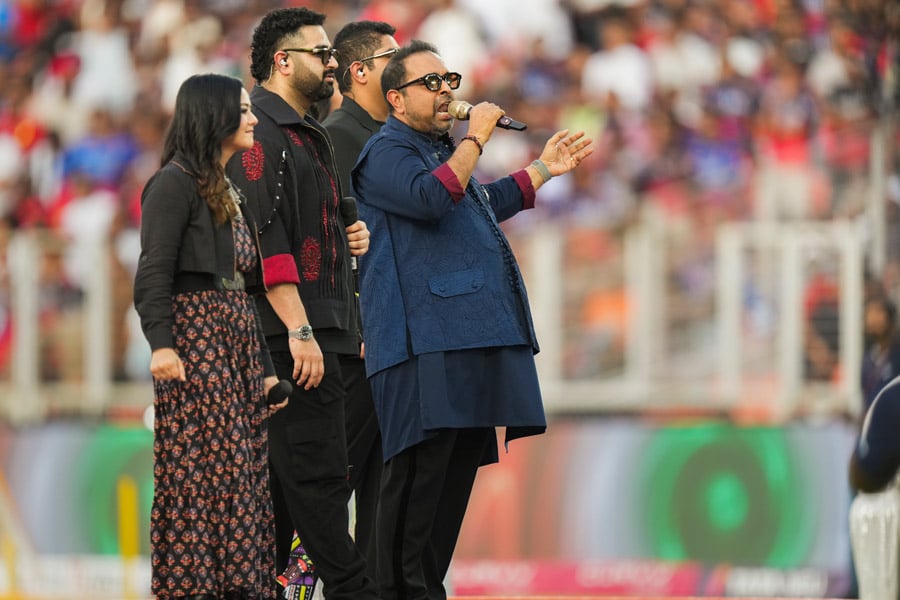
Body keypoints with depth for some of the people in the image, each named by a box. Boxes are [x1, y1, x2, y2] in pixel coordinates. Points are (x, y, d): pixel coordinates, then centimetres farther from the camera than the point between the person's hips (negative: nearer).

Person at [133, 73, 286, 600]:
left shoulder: (231, 191, 21)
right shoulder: (177, 182, -4)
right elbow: (155, 270, -12)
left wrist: (266, 365, 17)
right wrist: (161, 343, -24)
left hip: (240, 338, 8)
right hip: (196, 334, -8)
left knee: (243, 466, 3)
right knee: (202, 463, -12)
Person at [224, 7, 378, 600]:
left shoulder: (309, 134, 22)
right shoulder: (260, 134, -10)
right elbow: (264, 238, -18)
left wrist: (349, 236, 13)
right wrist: (299, 330, -23)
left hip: (320, 329, 10)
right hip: (290, 331, -10)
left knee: (285, 473, 9)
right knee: (318, 469, -9)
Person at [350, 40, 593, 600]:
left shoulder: (441, 149, 26)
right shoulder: (386, 152, -4)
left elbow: (483, 205, 42)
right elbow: (431, 198, -23)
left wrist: (544, 168, 42)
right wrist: (475, 139, -14)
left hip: (473, 332, 10)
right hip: (427, 337, -10)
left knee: (463, 459, 7)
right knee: (424, 460, -14)